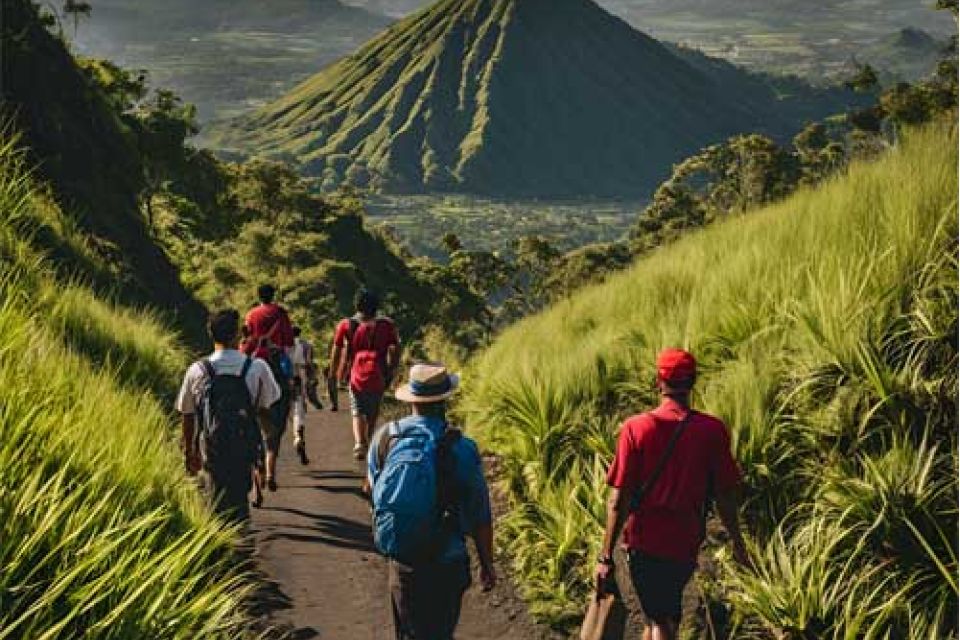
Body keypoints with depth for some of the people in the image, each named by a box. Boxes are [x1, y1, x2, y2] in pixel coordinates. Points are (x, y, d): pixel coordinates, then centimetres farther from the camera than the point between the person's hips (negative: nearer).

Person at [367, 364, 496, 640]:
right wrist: (487, 564, 3)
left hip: (401, 563, 3)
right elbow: (480, 516, -9)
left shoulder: (385, 437, -7)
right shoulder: (461, 448, -16)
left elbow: (373, 487, 11)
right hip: (446, 565, -3)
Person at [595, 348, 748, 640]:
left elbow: (619, 500, -13)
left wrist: (606, 557, -7)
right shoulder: (713, 430, -10)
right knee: (663, 613, 25)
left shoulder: (636, 428, -14)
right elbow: (725, 495, -3)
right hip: (686, 544, 2)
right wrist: (737, 541, 12)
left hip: (645, 542, -2)